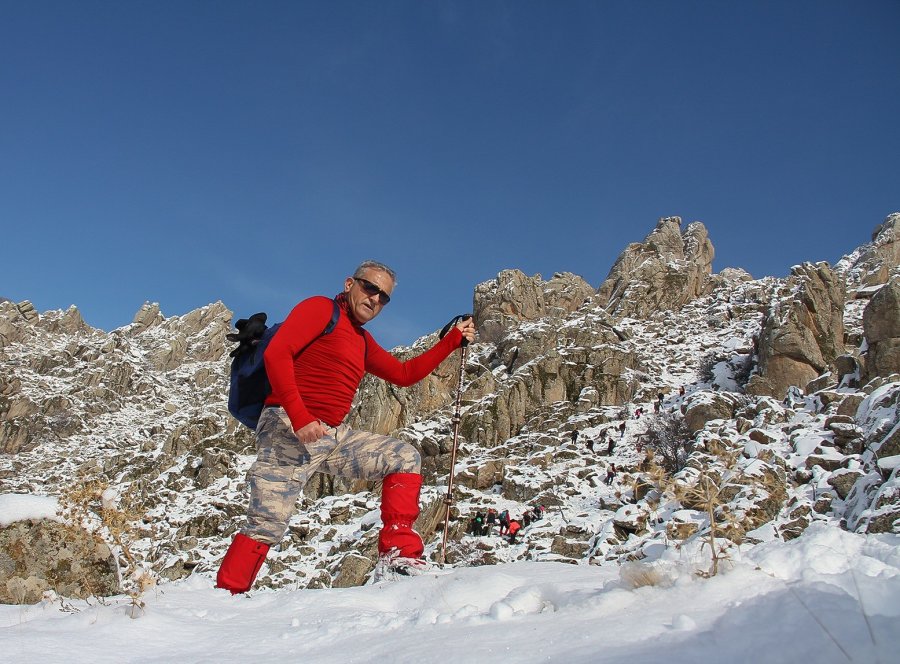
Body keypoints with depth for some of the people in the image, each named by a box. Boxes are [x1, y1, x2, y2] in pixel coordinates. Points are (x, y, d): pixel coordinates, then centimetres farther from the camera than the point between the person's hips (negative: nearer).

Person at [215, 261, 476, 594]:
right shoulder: (321, 308, -2)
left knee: (404, 457, 1)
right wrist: (300, 417, -25)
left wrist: (453, 339, 24)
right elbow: (276, 354, -15)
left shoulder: (364, 342, 22)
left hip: (335, 437, 8)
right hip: (289, 429, -8)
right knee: (267, 525, -13)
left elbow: (405, 373, 27)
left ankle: (399, 551, -1)